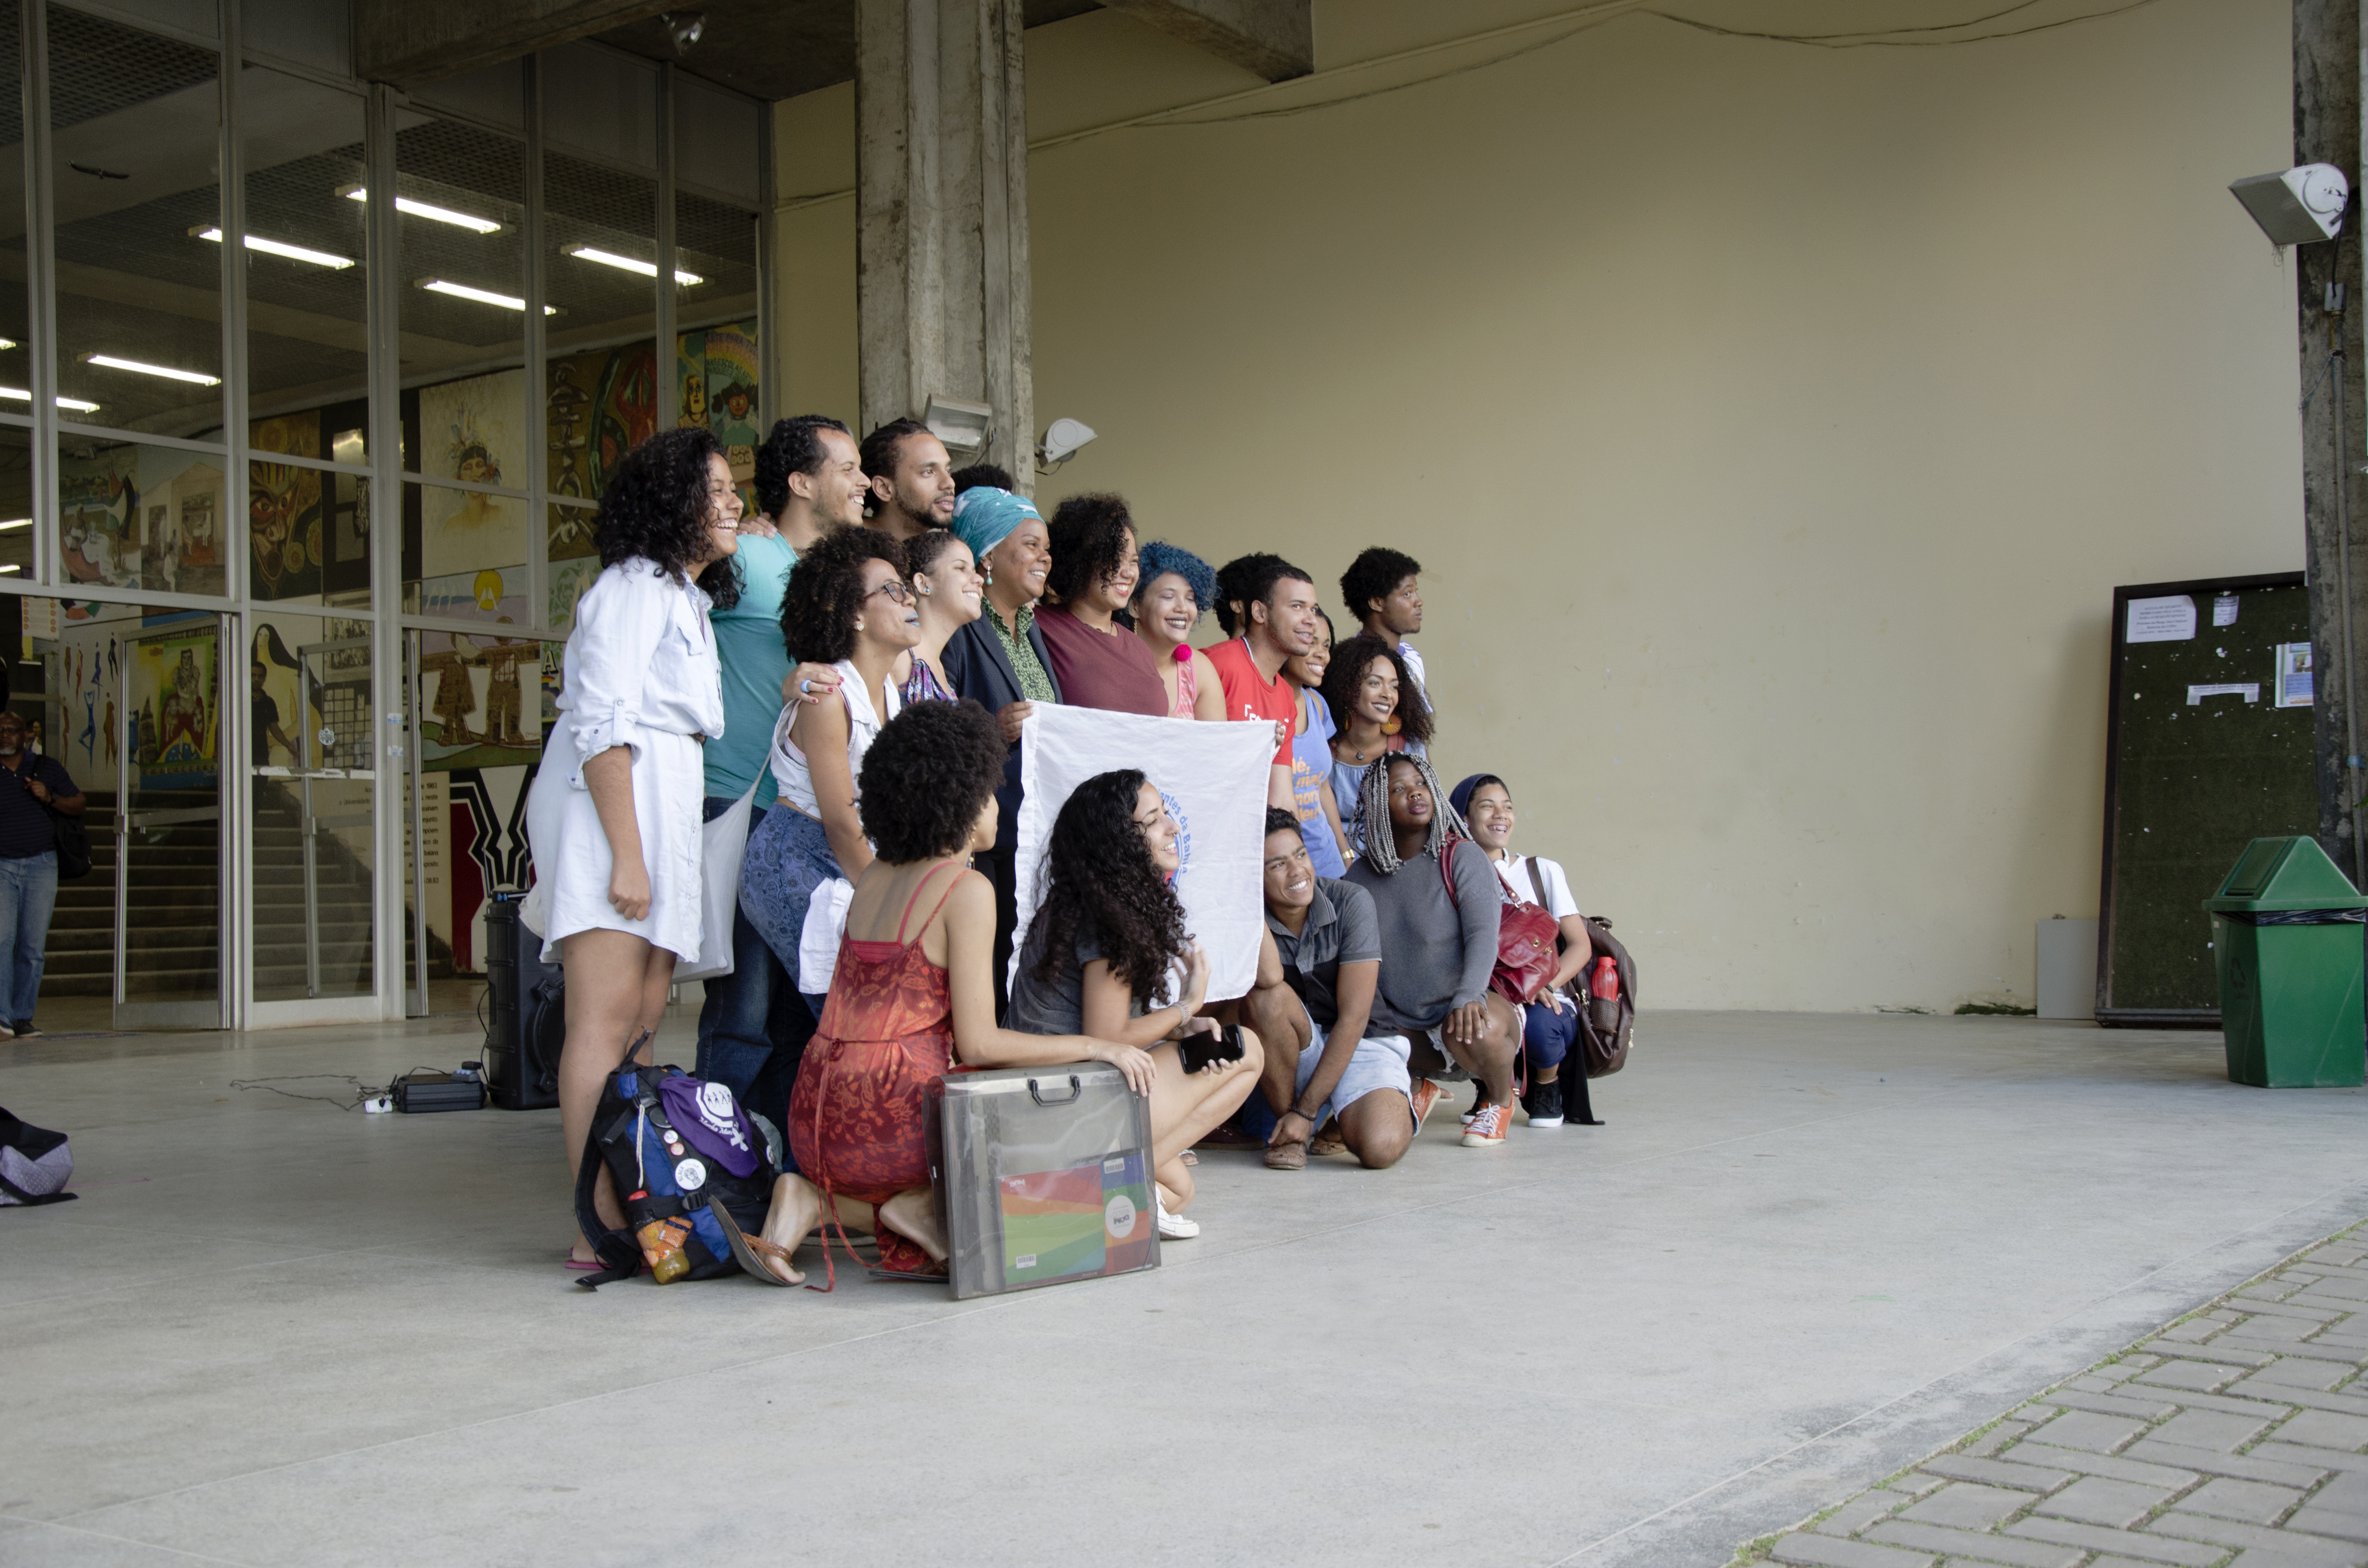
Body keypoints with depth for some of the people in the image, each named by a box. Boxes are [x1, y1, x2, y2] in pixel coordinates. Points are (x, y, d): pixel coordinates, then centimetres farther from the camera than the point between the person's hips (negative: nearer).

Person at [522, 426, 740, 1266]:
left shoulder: (689, 597, 23)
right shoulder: (635, 585, -7)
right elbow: (602, 725, -15)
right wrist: (626, 854, -21)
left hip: (664, 801, 10)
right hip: (610, 802, -10)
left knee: (644, 1019, 9)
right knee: (606, 1019, -12)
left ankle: (636, 1211, 13)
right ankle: (601, 1229, -14)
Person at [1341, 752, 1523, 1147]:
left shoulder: (1464, 859, -6)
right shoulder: (1361, 876, 6)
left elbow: (1483, 936, -19)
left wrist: (1468, 997, -37)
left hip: (1466, 1012, -3)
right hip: (1401, 1026, 4)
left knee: (1476, 1031, -39)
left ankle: (1502, 1098, -3)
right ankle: (1418, 1086, 17)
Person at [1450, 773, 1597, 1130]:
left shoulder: (1543, 872, 5)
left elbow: (1581, 945, -1)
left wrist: (1547, 984, -21)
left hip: (1548, 1004, -1)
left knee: (1537, 1022, -36)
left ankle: (1548, 1086, 3)